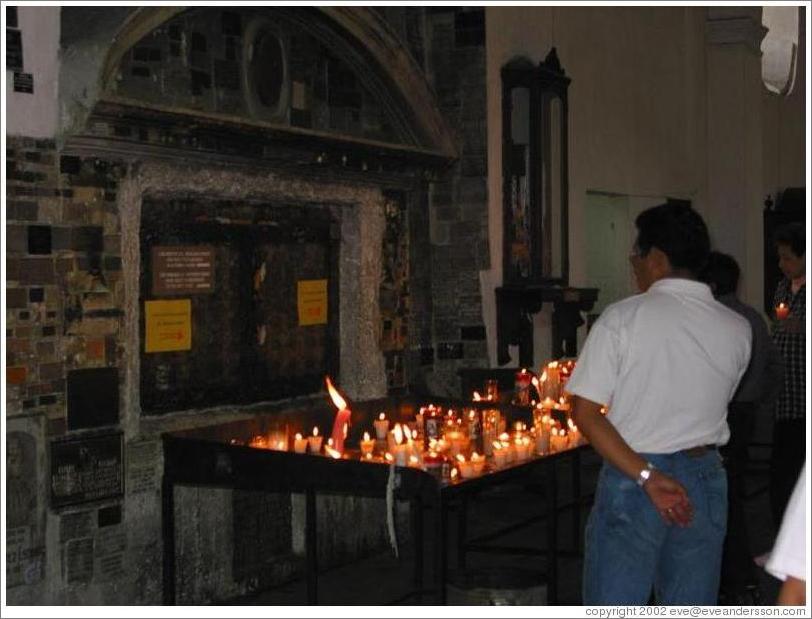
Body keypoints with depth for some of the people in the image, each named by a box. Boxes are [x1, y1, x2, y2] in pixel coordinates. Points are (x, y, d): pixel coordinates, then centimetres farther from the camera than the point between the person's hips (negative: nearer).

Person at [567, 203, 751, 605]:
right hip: (705, 480, 4)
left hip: (631, 478, -4)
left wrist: (646, 477, -17)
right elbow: (717, 403, 11)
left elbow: (585, 413, -15)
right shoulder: (737, 330, 0)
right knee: (694, 607, 13)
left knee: (614, 604, 4)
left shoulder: (622, 318, -10)